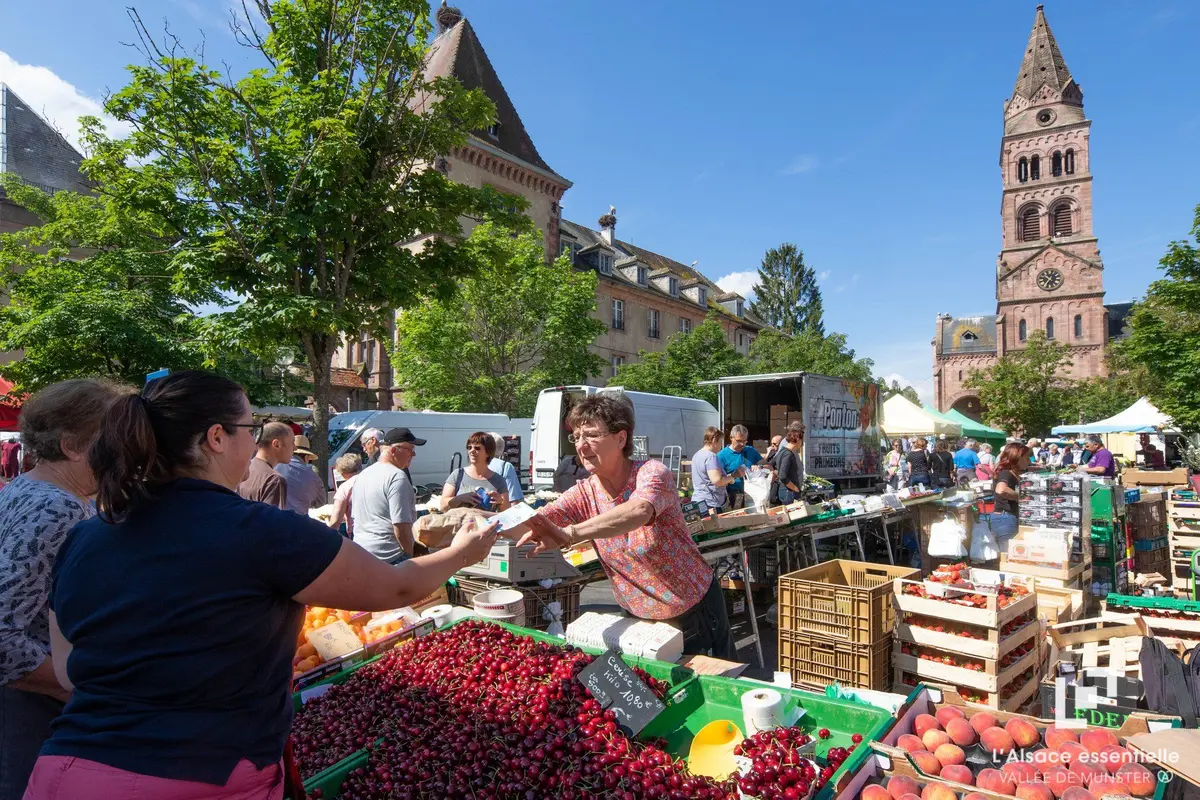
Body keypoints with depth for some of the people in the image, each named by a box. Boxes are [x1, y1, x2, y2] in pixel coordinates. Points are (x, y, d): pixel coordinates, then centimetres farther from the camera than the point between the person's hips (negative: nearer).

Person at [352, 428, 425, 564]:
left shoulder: (362, 475, 12)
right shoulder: (397, 477, -16)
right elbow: (401, 526, -20)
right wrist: (410, 556, -10)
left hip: (360, 553, 9)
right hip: (388, 557, -9)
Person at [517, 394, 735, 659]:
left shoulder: (652, 472, -22)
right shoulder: (583, 495, -6)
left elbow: (639, 511, -44)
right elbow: (532, 523, -18)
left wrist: (568, 534, -56)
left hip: (697, 610, -4)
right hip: (639, 619, 4)